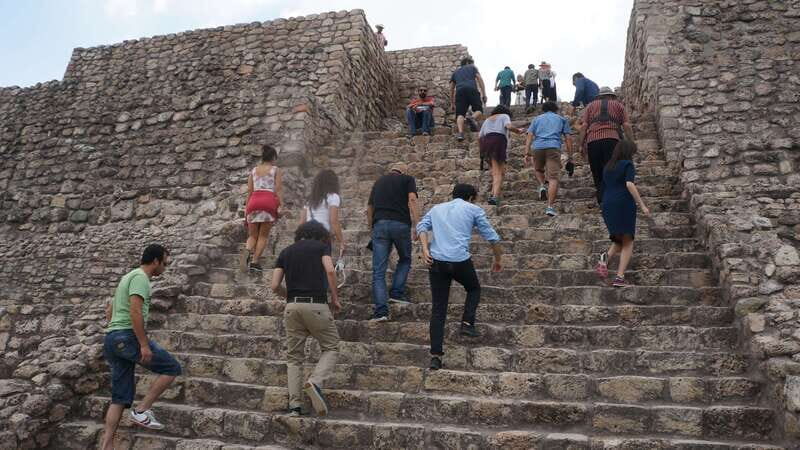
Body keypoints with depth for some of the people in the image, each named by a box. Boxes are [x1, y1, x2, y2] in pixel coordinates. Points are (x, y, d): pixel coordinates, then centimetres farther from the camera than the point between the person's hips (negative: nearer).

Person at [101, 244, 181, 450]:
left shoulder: (128, 277, 25)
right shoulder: (140, 277, -8)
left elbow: (109, 312, 30)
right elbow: (135, 311, -20)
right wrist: (144, 344, -22)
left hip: (111, 340, 10)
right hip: (128, 336, -10)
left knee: (120, 397, 8)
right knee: (172, 368, -2)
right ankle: (142, 410, -4)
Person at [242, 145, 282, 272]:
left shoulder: (254, 170, 17)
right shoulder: (275, 170, 6)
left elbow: (249, 191, 15)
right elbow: (278, 189, -3)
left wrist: (247, 207, 19)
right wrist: (281, 206, -4)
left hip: (254, 201, 3)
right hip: (269, 201, -3)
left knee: (252, 235, 10)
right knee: (263, 235, 4)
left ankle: (247, 251, -20)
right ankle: (254, 261, -3)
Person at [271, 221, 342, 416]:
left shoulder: (285, 252, 17)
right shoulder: (321, 246, 8)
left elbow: (275, 286, 10)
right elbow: (330, 271, -10)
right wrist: (335, 298, 1)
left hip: (292, 306, 4)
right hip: (317, 305, -3)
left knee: (294, 356, 12)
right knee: (331, 348, 12)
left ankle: (295, 404, 6)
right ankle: (315, 382, -12)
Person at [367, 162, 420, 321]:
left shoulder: (379, 181, 26)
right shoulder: (408, 179, 13)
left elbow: (369, 208, 26)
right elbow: (412, 200, -4)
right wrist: (416, 226, -8)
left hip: (379, 224, 3)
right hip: (401, 224, -2)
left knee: (379, 270, 1)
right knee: (405, 260, 23)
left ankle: (381, 310, -5)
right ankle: (397, 293, 14)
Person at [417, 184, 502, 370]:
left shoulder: (437, 208, 23)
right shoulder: (473, 209, 13)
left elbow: (422, 226, 4)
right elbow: (491, 236, 12)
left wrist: (425, 250, -6)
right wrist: (498, 259, 25)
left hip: (436, 261, 3)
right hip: (460, 260, -3)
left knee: (438, 309, 8)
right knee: (474, 289, 29)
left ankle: (436, 355, 3)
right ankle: (467, 323, 11)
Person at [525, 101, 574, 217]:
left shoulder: (537, 119, 24)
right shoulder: (562, 119, 23)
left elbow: (530, 136, 11)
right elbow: (568, 138, 13)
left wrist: (527, 153, 7)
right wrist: (570, 156, 14)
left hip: (537, 147, 2)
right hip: (553, 147, -2)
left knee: (538, 169, 29)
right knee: (553, 177, -5)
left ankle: (542, 186, 3)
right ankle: (550, 207, -14)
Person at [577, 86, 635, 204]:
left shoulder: (591, 105, 25)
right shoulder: (618, 104, 23)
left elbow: (583, 126, 10)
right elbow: (626, 125, 10)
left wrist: (581, 145, 8)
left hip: (593, 140, 1)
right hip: (612, 139, -1)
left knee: (598, 173, 6)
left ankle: (602, 201, 3)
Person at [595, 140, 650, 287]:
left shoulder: (607, 167, 17)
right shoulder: (627, 165, -1)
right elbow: (629, 184, -15)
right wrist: (642, 205, -17)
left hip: (607, 206, 6)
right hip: (624, 205, -6)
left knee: (619, 240, 19)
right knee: (628, 242, 4)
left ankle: (606, 257, -13)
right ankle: (619, 277, -8)